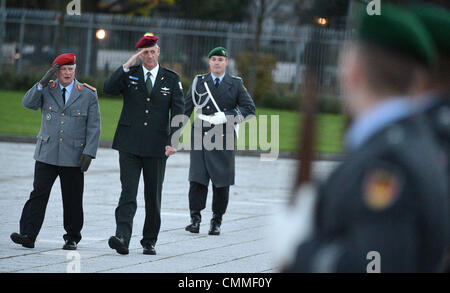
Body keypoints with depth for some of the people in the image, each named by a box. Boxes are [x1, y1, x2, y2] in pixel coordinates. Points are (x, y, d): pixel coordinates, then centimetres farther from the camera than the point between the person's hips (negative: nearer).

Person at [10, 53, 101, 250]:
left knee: (72, 199, 4)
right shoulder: (47, 90, 8)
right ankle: (28, 236, -11)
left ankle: (72, 237, 17)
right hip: (47, 154, 1)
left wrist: (89, 153, -7)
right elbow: (28, 103, -8)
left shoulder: (88, 95, 4)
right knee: (38, 194, -7)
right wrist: (43, 83, -18)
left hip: (73, 158, -1)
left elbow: (94, 127, 3)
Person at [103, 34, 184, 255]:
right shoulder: (129, 74, 6)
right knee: (128, 192, -12)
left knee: (153, 196, 7)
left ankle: (149, 241, 18)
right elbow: (108, 89, -11)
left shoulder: (171, 79, 5)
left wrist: (172, 141, -13)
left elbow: (178, 112, -1)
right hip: (129, 145, -1)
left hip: (156, 146, 1)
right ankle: (122, 237, -23)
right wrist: (126, 66, -19)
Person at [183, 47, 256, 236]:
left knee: (221, 181, 2)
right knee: (197, 178, -10)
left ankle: (216, 222, 12)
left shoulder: (236, 84, 8)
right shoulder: (199, 82, 9)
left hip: (224, 137, 0)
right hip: (201, 135, 0)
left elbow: (250, 109, 4)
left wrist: (226, 117, -10)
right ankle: (195, 219, -8)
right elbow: (185, 108, 10)